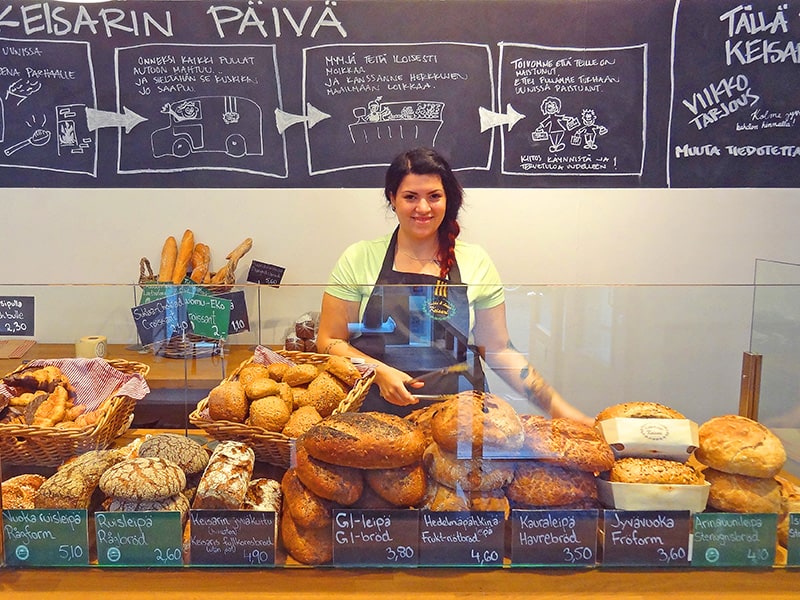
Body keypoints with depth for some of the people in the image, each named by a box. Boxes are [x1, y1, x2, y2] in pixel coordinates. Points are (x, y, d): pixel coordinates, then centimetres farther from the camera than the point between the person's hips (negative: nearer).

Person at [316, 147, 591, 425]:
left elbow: (498, 349, 10)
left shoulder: (475, 263, 6)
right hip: (375, 417, -1)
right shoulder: (359, 258, 2)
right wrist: (379, 372, -12)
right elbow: (329, 341, 5)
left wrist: (556, 406, 2)